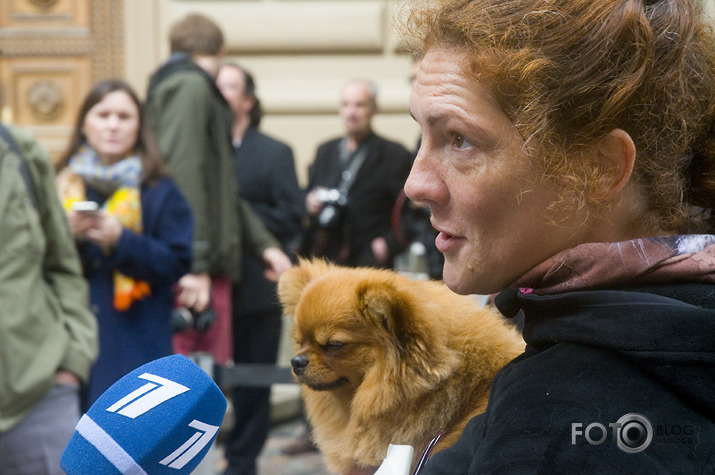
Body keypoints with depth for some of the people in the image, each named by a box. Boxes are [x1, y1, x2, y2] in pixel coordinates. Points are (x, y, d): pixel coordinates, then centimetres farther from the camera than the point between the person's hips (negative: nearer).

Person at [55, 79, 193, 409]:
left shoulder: (160, 192, 6)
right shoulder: (60, 185, 11)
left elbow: (177, 263, -2)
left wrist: (122, 240, -14)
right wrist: (67, 234, -12)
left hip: (136, 342, -1)